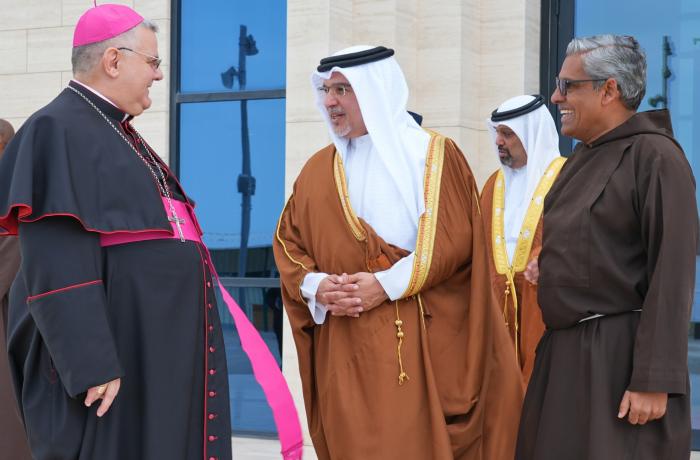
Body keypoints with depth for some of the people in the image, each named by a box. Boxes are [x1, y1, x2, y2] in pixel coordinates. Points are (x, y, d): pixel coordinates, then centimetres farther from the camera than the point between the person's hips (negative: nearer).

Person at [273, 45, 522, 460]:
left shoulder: (434, 155, 1)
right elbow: (289, 242, 12)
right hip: (347, 350, 4)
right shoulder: (318, 170, 14)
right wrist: (314, 286, -8)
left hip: (424, 341, -3)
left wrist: (387, 284, -16)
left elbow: (454, 239, -8)